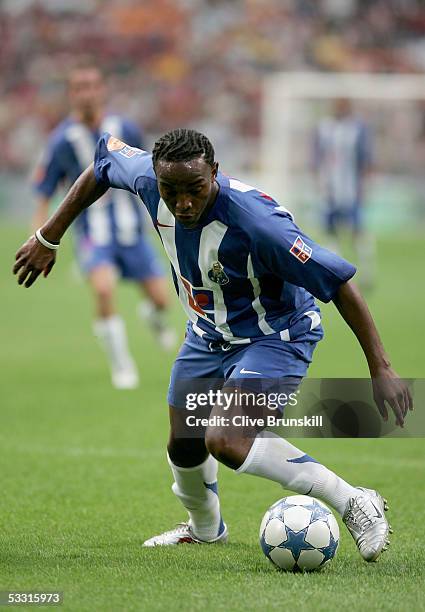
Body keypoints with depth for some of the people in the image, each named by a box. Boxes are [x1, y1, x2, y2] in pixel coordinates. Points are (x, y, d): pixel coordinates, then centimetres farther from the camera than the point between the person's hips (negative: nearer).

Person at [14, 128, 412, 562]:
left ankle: (354, 504, -16)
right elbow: (105, 158, 3)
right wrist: (48, 237, 8)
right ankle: (205, 528, 48)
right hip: (207, 333, 7)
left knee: (224, 439, -27)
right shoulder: (148, 177, -21)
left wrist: (380, 370, -31)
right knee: (184, 447, 15)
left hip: (276, 336, -7)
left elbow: (340, 283, -32)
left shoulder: (257, 222, -38)